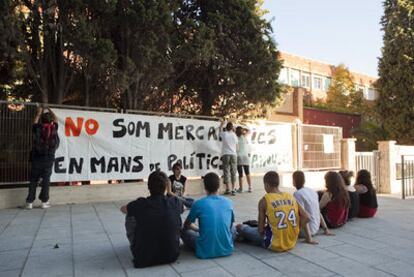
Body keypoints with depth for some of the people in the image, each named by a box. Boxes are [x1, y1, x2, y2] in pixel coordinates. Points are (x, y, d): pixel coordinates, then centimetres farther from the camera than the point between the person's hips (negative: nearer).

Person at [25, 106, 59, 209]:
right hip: (49, 160, 0)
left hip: (36, 159, 0)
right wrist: (50, 111, 33)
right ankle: (44, 201, 7)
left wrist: (39, 112, 36)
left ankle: (29, 202, 9)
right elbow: (55, 119, 20)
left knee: (33, 181, 8)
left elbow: (35, 122, 23)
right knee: (46, 180, 5)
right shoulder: (54, 128, -1)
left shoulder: (38, 128, -1)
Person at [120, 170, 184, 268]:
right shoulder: (175, 203, -11)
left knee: (130, 217, 14)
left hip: (143, 260, -1)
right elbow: (183, 208, 17)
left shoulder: (140, 204, -14)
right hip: (171, 256, 2)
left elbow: (123, 209, 11)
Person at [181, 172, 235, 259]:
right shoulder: (228, 202, 0)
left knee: (184, 231, 19)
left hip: (206, 252, -3)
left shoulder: (198, 204, -9)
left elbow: (187, 225, 9)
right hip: (227, 249, 3)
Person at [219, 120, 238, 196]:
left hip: (226, 155, -1)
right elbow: (236, 146, 13)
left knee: (226, 172, 1)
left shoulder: (224, 134, 1)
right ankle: (233, 189, 4)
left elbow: (220, 130, 24)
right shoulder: (234, 135, 5)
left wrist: (221, 124, 40)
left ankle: (228, 189, -1)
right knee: (233, 172, 4)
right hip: (233, 155, 2)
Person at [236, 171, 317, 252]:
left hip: (274, 244, -5)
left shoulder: (264, 201, -11)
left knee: (240, 227, 12)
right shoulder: (291, 197, 2)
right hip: (291, 242, 6)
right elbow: (306, 217, -2)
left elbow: (260, 230, -8)